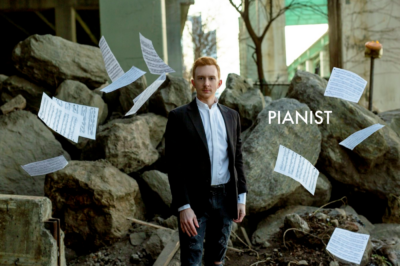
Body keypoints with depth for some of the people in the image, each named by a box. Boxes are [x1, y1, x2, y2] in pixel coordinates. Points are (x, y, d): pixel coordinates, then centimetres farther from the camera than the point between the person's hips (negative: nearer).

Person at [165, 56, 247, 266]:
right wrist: (183, 206, -15)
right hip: (194, 201, -4)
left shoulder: (231, 116, 9)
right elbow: (174, 166, -9)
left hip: (225, 199, 4)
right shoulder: (179, 117, -5)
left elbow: (237, 159, 12)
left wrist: (241, 197, 6)